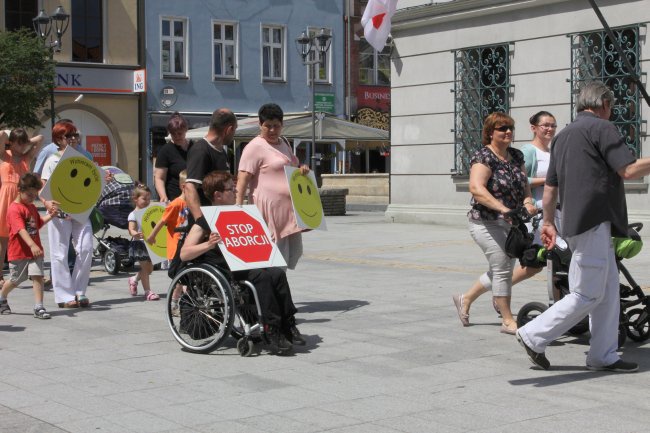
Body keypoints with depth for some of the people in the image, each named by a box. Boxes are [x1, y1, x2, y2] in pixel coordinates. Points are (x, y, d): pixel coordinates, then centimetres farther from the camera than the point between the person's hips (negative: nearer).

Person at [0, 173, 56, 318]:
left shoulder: (32, 207, 11)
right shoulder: (14, 209, -17)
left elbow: (38, 223, 25)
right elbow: (21, 229, -29)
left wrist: (50, 215, 7)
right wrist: (32, 245, -41)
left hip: (35, 250, 5)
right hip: (19, 253, -5)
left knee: (37, 276, -9)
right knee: (15, 280, 11)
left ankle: (39, 307, -8)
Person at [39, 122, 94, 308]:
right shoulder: (52, 161, 2)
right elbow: (42, 188, -2)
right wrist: (46, 202, -22)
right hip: (59, 212, -3)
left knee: (86, 249, -6)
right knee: (60, 254, -2)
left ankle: (80, 292, 7)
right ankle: (65, 296, 6)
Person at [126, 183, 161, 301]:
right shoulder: (133, 215, -8)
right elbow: (131, 229, -20)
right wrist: (136, 234, -41)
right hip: (139, 243, -7)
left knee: (149, 268, 11)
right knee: (145, 267, -6)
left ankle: (134, 279, 36)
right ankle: (147, 291, 0)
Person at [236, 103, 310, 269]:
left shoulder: (284, 143, 17)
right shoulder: (255, 147, -9)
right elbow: (243, 180, -16)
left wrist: (301, 170, 8)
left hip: (288, 209, 9)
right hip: (270, 210, -9)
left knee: (295, 252, 13)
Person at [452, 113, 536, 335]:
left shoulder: (516, 155, 10)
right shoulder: (484, 157, -14)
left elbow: (524, 184, 15)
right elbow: (476, 188, -28)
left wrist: (528, 201, -9)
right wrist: (503, 209, -38)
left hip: (511, 223, 8)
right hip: (487, 223, -8)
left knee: (501, 271, 14)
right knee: (502, 269, -8)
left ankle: (465, 299, 32)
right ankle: (508, 321, 3)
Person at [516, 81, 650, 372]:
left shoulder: (563, 135, 19)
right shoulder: (601, 127, -7)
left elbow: (550, 187, 20)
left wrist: (548, 222, 25)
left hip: (575, 222, 10)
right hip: (593, 220, -10)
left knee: (608, 288, 11)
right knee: (587, 294, -5)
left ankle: (603, 355, 13)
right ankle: (534, 336, -1)